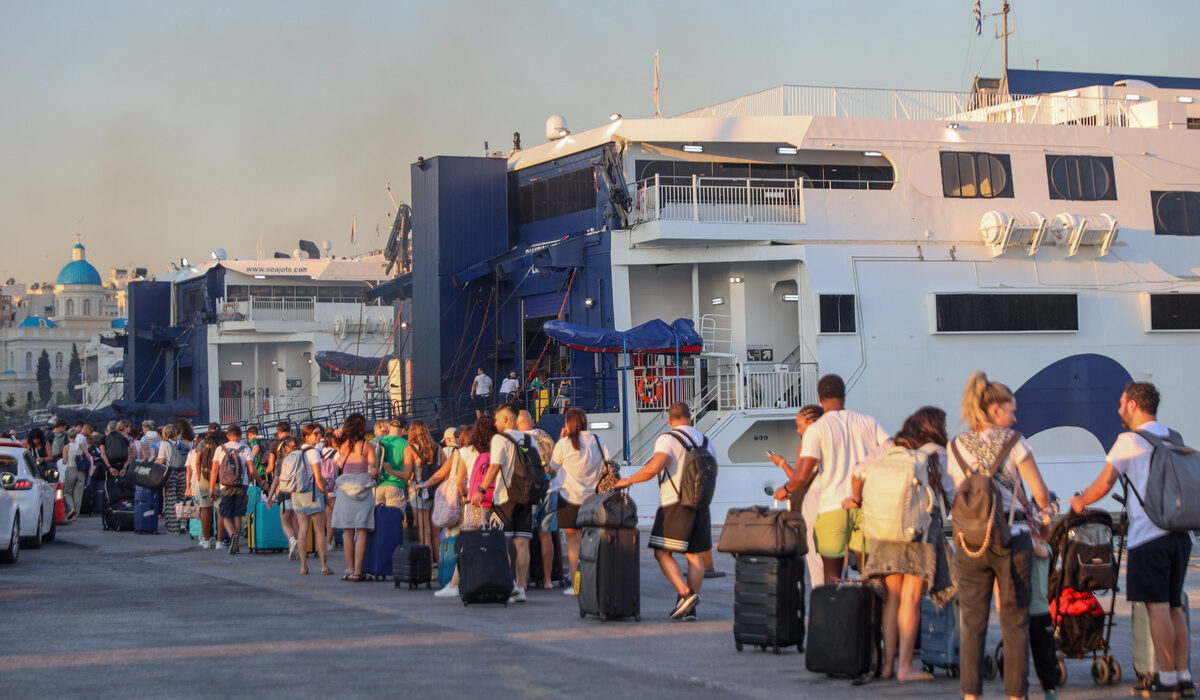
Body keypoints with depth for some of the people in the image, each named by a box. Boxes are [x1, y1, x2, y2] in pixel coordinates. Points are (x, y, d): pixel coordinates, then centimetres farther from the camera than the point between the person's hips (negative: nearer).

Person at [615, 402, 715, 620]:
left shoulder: (668, 440, -10)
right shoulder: (706, 442, 11)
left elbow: (654, 467, -23)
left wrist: (629, 480, -13)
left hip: (674, 504, -6)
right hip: (700, 505, 6)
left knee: (663, 553, 0)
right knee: (694, 555, 9)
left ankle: (685, 593, -17)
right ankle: (690, 609, 8)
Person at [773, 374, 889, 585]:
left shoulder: (816, 429, -3)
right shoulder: (869, 423, 7)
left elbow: (803, 474, -12)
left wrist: (784, 490, 7)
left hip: (832, 506, -3)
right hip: (867, 505, 3)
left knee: (832, 573, 4)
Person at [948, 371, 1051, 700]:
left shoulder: (956, 446, 7)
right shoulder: (1012, 441, -4)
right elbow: (1041, 493, -3)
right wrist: (1046, 512, 16)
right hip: (1011, 539, -3)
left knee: (972, 623, 8)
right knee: (1015, 623, 6)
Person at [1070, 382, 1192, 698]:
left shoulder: (1130, 440, -5)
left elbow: (1104, 484, -5)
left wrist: (1080, 502, 14)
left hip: (1150, 534, -7)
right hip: (1181, 532, 7)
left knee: (1157, 607, -4)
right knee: (1174, 606, 11)